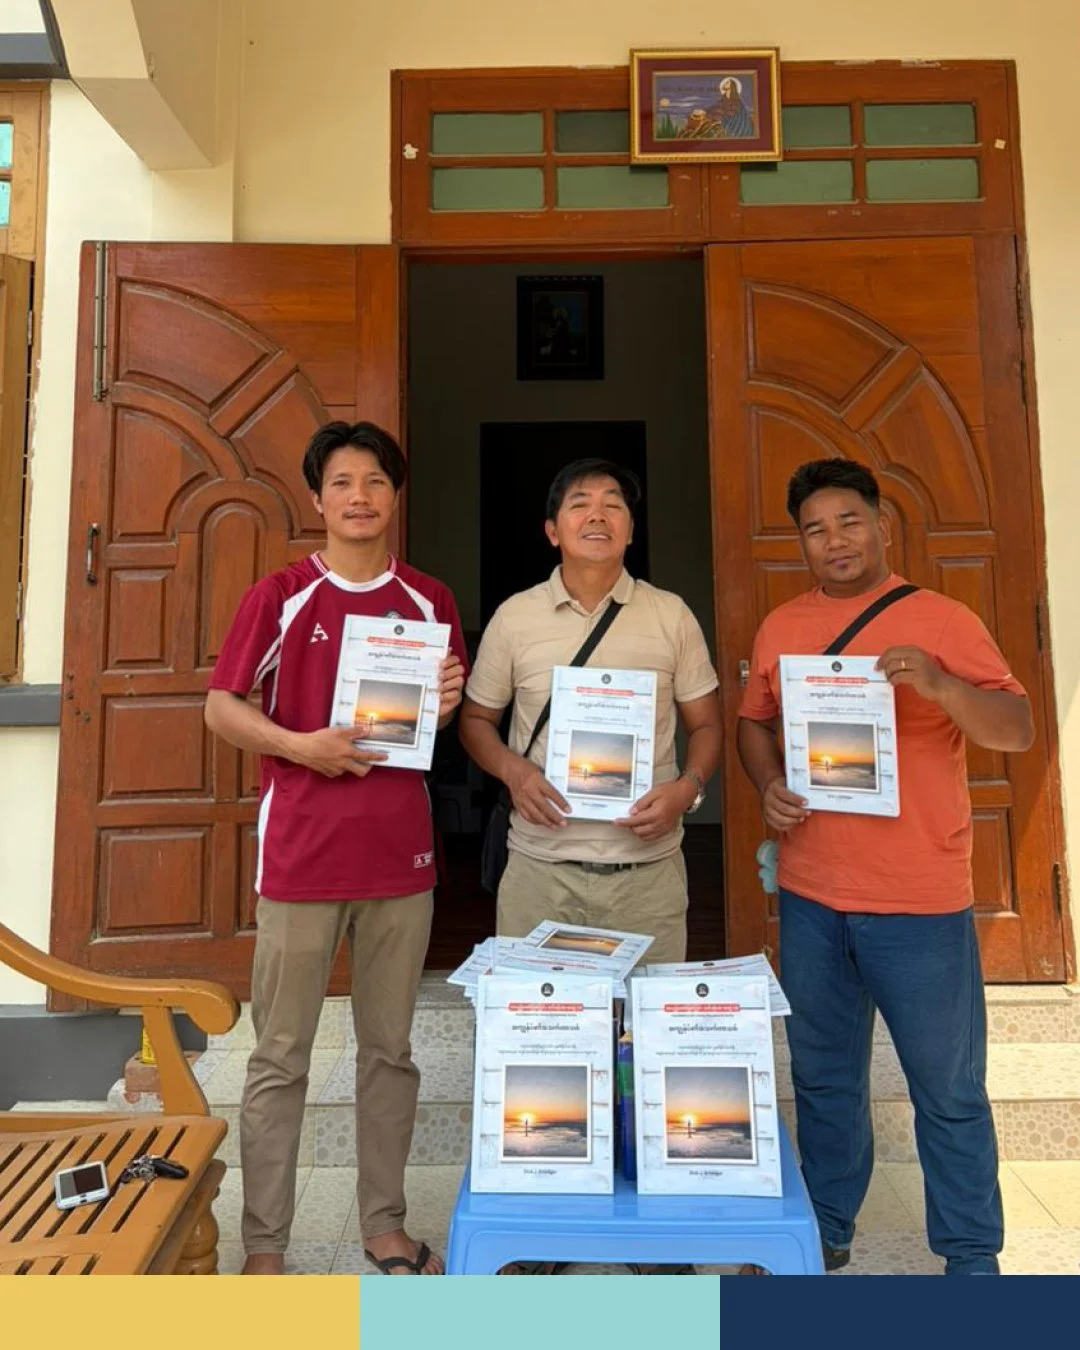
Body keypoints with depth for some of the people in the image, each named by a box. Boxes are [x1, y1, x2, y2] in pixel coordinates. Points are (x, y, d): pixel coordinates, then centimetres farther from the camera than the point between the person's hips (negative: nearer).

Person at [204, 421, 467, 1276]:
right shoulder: (279, 597, -1)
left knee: (390, 1049, 14)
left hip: (401, 851, 3)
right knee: (280, 1058, 8)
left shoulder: (430, 602, 7)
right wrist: (299, 744, -18)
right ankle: (265, 1247, 25)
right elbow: (221, 709, -1)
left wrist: (446, 706, -8)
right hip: (301, 854, -2)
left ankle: (386, 1223, 31)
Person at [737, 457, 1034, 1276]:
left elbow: (1018, 731, -8)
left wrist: (943, 686, -27)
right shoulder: (782, 626, 6)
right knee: (823, 1076, 17)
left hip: (920, 901, -3)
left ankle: (972, 1260, 30)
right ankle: (827, 1230, 36)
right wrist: (768, 787, -5)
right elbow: (755, 722, 14)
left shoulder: (942, 620, -5)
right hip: (810, 896, 4)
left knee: (949, 1089, 10)